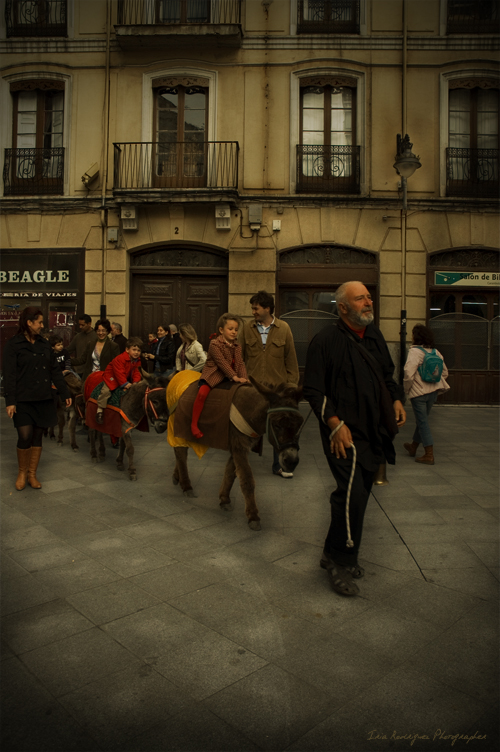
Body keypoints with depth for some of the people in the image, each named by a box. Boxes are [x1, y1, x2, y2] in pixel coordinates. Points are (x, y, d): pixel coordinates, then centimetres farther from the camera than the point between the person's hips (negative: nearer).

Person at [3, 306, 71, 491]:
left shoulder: (44, 344, 10)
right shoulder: (13, 344, -5)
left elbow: (55, 370, 12)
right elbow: (9, 375, -8)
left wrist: (65, 393, 10)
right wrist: (10, 401, -15)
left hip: (43, 399, 5)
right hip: (23, 399, -5)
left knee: (38, 436, 7)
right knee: (25, 436, -10)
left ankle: (32, 474, 20)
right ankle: (22, 472, 13)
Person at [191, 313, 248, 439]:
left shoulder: (236, 347, 12)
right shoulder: (215, 344, -9)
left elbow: (240, 364, 4)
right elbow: (222, 363, -18)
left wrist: (244, 378, -14)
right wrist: (235, 377, -25)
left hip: (229, 376, 7)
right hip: (213, 375, -6)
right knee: (202, 392, -30)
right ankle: (194, 424, -19)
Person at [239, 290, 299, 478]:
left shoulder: (283, 328, -1)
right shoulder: (247, 328, 1)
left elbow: (291, 359, 1)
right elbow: (240, 357, 4)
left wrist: (292, 384, -2)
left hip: (277, 387, 0)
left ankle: (277, 465, 25)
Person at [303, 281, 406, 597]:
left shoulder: (375, 335, 13)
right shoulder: (327, 340, -9)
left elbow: (387, 374, 25)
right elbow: (313, 389, -11)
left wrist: (396, 399, 7)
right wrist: (335, 422, -19)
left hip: (372, 431, 8)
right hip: (344, 432, -7)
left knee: (359, 494, 12)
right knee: (352, 492, -17)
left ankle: (336, 555, 28)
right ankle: (341, 561, 3)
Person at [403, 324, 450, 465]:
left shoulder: (414, 351, -15)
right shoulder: (435, 352, 7)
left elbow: (409, 373, -23)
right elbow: (444, 372, 13)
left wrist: (406, 389, -8)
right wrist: (436, 386, 18)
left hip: (419, 392, -7)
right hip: (433, 392, 7)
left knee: (423, 422, 0)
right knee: (422, 420, 20)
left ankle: (429, 455, 1)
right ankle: (413, 447, 37)